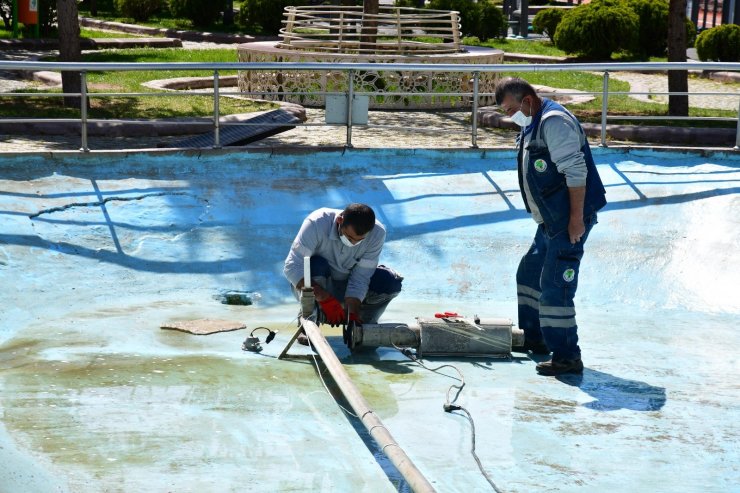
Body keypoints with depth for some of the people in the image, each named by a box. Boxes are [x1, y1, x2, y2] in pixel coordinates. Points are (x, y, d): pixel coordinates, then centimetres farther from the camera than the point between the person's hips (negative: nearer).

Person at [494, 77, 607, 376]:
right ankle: (535, 339, 35)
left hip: (570, 221, -11)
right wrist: (543, 217, 22)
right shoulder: (532, 126, 17)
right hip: (550, 221, 11)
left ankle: (567, 357, -7)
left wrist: (577, 218, -24)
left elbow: (575, 171, -22)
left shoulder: (554, 121, -16)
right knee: (529, 273, 21)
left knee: (554, 286, -12)